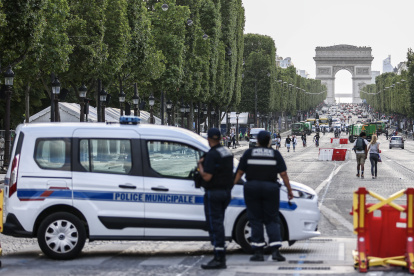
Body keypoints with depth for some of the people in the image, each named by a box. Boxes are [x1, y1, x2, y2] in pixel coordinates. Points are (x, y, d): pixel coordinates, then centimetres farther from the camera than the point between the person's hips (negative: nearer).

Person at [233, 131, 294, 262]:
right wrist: (289, 190, 5)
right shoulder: (275, 154, 1)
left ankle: (258, 252, 1)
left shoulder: (249, 153, 2)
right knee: (272, 220, 6)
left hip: (252, 188, 0)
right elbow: (283, 174, -2)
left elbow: (239, 173, 1)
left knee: (255, 220, 5)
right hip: (270, 189, 0)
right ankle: (275, 251, -8)